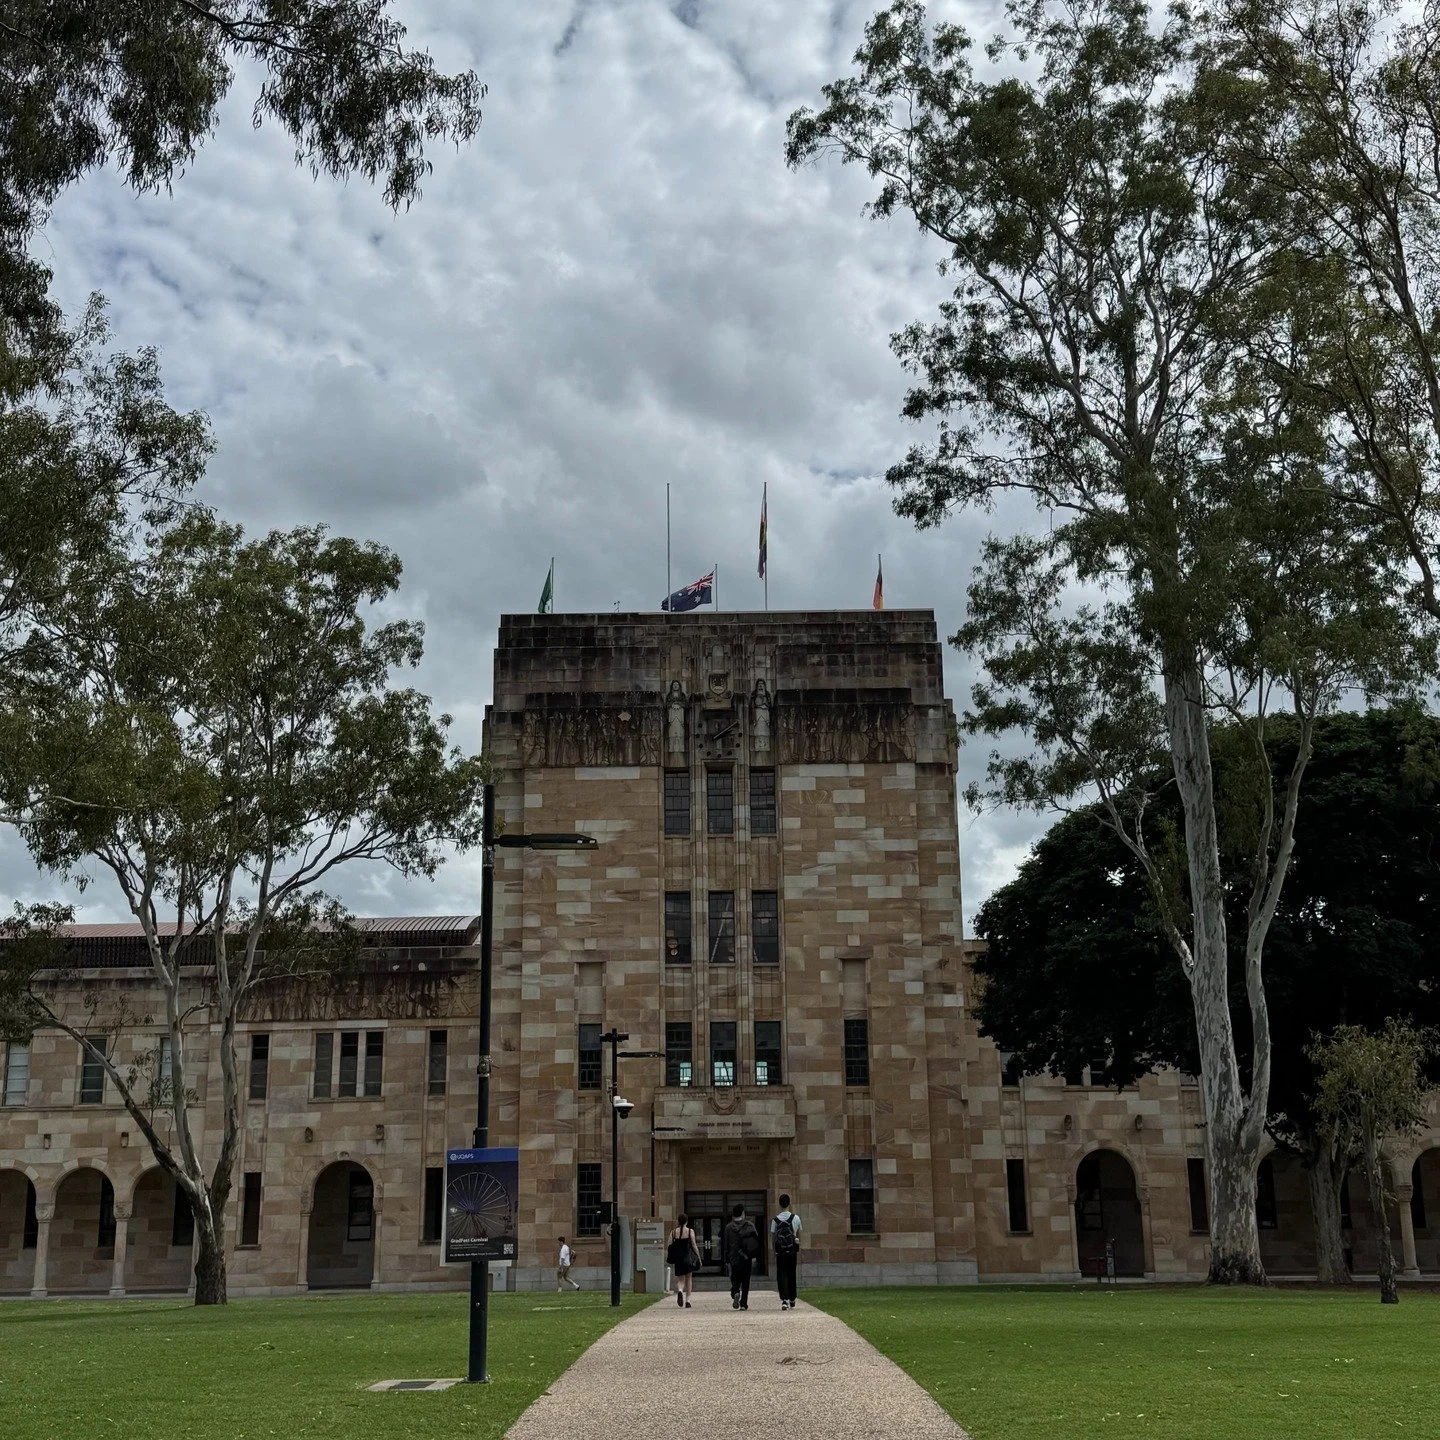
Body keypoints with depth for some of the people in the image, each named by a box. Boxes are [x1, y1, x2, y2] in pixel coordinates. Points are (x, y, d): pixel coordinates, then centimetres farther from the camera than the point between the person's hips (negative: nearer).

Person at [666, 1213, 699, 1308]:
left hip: (677, 1259, 2)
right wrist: (699, 1258, 4)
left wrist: (671, 1261, 10)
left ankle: (679, 1291, -23)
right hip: (688, 1257, -2)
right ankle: (687, 1300, 6)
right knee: (688, 1278, 12)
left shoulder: (673, 1232, 3)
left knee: (680, 1279, 10)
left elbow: (669, 1248, 1)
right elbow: (694, 1246, -5)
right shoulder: (690, 1231, -4)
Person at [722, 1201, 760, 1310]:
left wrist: (727, 1260, 9)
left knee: (735, 1279, 9)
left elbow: (726, 1245, 2)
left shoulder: (729, 1227, 0)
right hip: (746, 1258, 0)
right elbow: (756, 1239, -3)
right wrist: (755, 1256, 2)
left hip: (734, 1258, 0)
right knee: (745, 1281, 9)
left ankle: (735, 1293, -21)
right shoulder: (749, 1224, 0)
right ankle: (743, 1304, 6)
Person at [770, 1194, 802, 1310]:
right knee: (791, 1275, 14)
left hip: (780, 1251, -1)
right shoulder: (795, 1218, -3)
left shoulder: (775, 1220, -4)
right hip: (792, 1250, 1)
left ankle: (784, 1299, -16)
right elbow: (799, 1234, 9)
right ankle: (792, 1300, 22)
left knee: (781, 1275, 0)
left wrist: (774, 1250, 9)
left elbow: (773, 1237, -2)